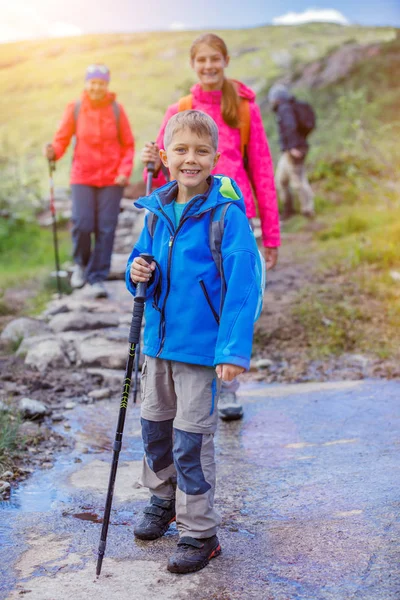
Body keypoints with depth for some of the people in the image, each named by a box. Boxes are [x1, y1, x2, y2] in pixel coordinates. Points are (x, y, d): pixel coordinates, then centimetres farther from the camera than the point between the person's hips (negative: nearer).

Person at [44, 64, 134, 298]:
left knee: (106, 229, -1)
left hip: (112, 178, 0)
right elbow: (62, 138, 2)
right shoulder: (75, 109, 0)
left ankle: (98, 277, 11)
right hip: (83, 176, 0)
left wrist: (125, 172, -7)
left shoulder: (117, 110, -1)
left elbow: (128, 145, 4)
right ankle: (81, 263, 20)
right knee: (82, 225, -10)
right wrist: (54, 151, -19)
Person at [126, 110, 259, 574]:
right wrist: (138, 271, -8)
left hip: (202, 346, -6)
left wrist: (235, 349, -24)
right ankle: (164, 499, 44)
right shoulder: (156, 210, 3)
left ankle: (199, 532, 18)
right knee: (154, 425, 20)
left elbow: (243, 285, -18)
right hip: (158, 339, 6)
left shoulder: (226, 214, -15)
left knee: (192, 440, 1)